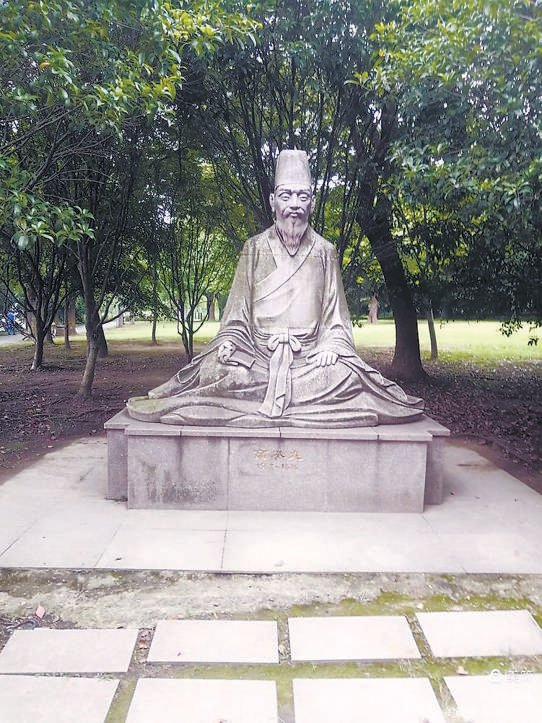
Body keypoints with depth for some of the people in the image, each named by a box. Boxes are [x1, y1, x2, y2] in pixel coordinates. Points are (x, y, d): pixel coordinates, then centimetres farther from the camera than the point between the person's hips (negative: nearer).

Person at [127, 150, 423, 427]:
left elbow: (334, 308, 8)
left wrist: (330, 345, -9)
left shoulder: (324, 251, 10)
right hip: (259, 351, -1)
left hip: (310, 353, 1)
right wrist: (229, 339, -9)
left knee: (342, 376, -27)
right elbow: (239, 305, 7)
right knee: (225, 371, -29)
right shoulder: (255, 248, 9)